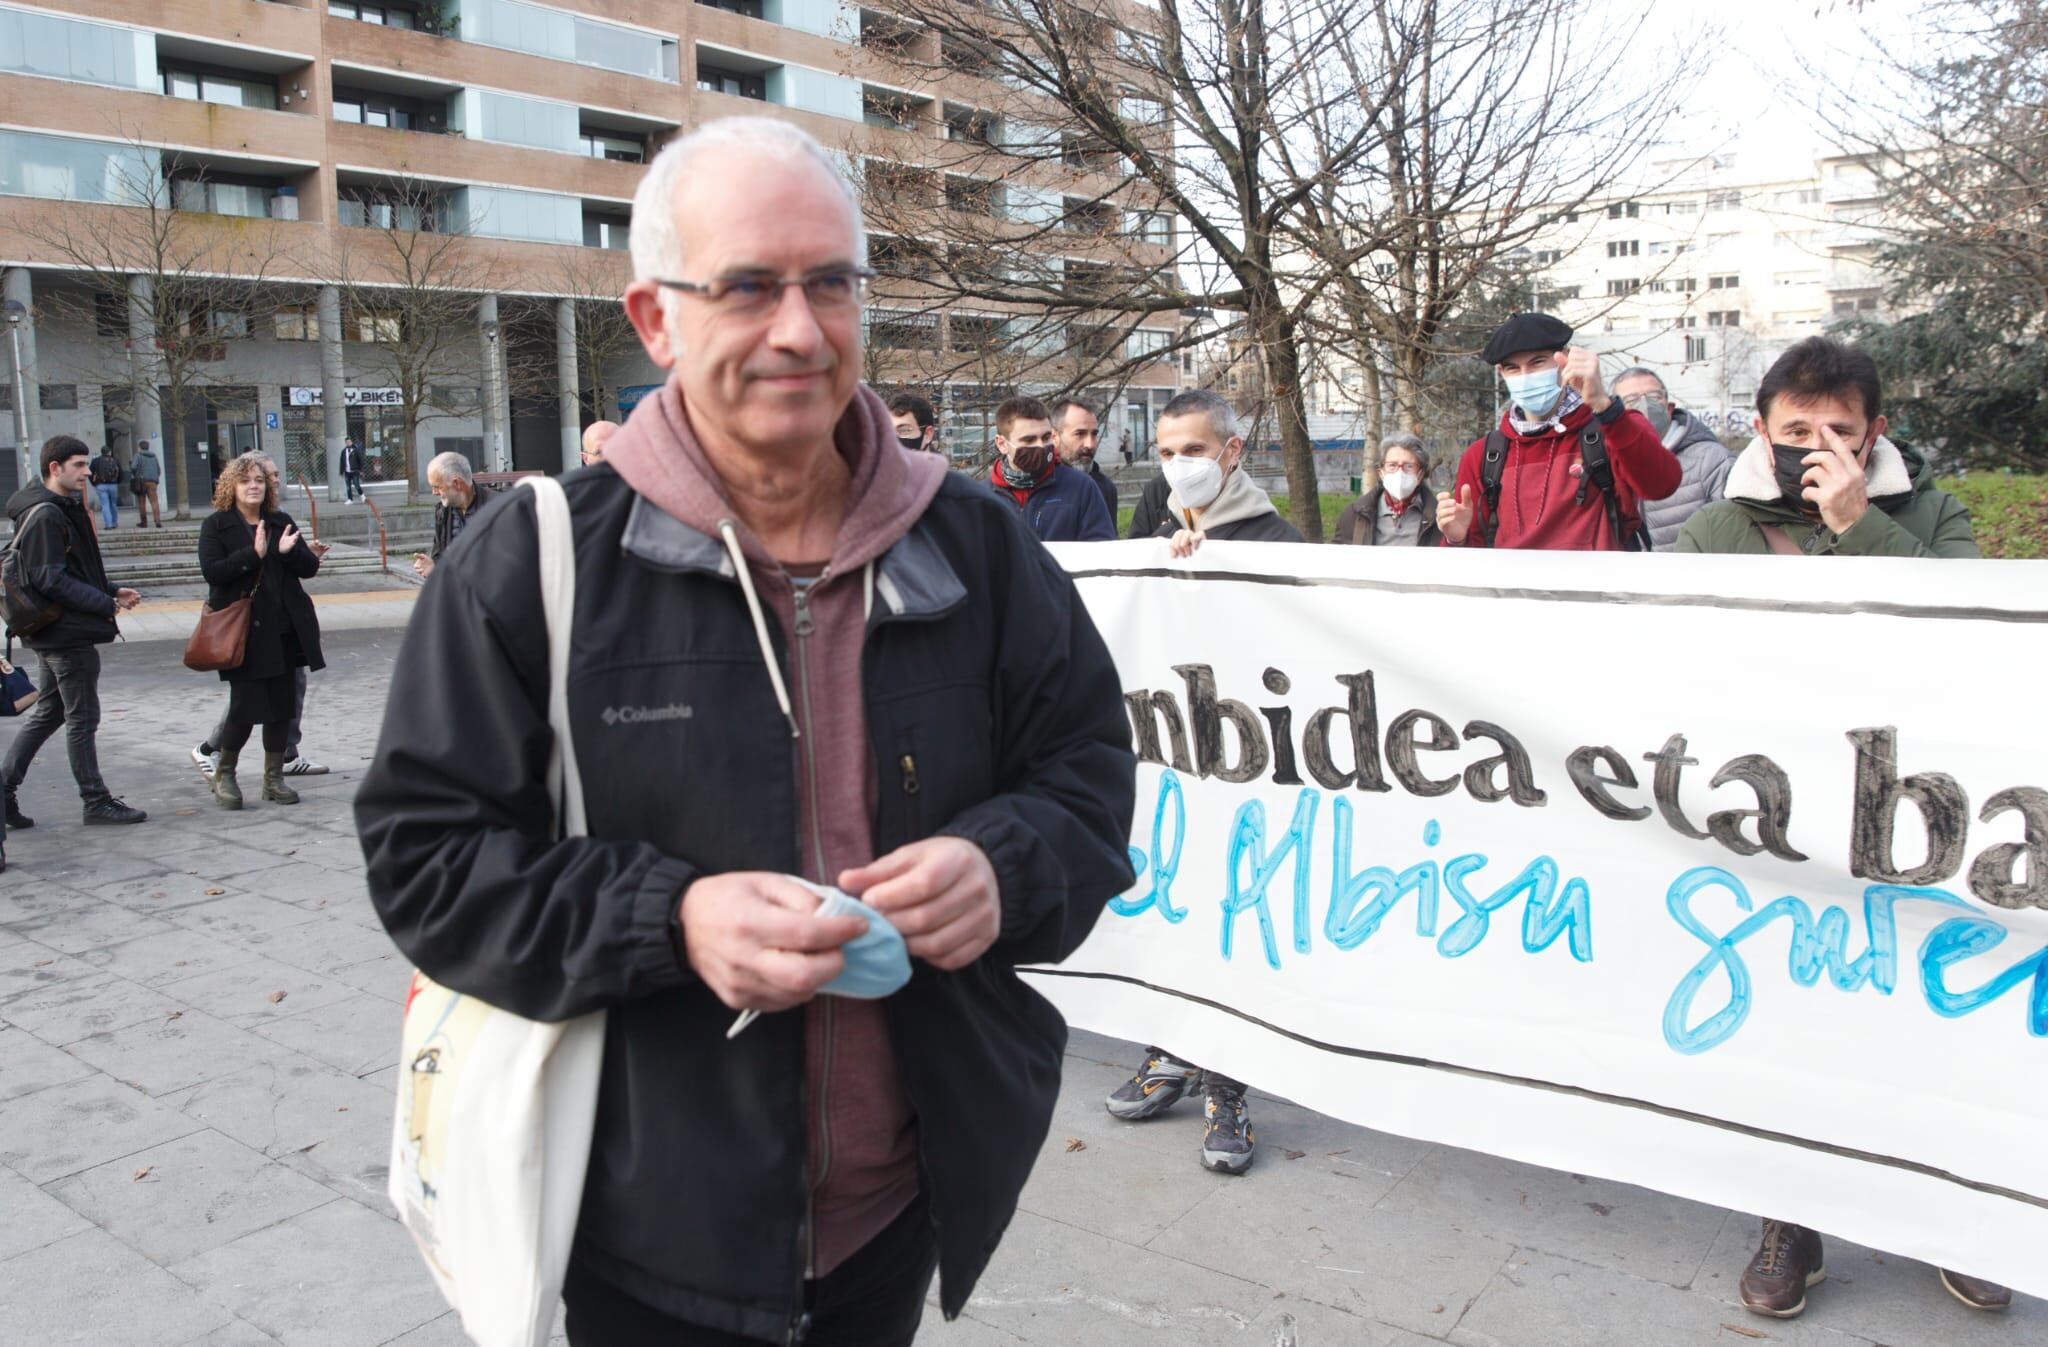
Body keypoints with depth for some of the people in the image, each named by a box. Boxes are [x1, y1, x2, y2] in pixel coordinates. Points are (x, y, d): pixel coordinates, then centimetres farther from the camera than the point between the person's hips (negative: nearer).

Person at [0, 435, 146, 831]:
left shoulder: (66, 509, 15)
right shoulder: (45, 516, -16)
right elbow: (50, 580, -21)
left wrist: (111, 592, 9)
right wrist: (108, 603, -19)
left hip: (60, 634, 10)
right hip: (67, 633, -10)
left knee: (46, 713, 17)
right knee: (83, 719, -1)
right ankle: (96, 801, 8)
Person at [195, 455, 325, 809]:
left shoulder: (280, 522, 11)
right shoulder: (216, 525, 0)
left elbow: (310, 567, 6)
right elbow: (212, 570, -14)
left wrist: (288, 551, -14)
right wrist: (253, 554, -23)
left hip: (284, 630, 4)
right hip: (242, 632, -4)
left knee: (282, 705, 7)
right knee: (245, 707, -4)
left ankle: (274, 778, 20)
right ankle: (224, 774, 19)